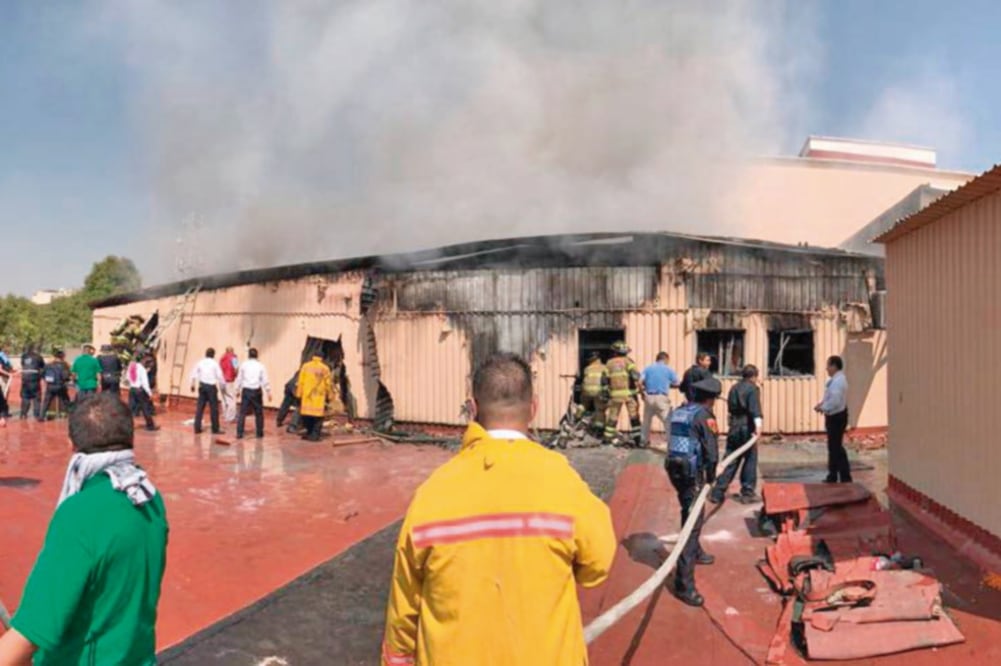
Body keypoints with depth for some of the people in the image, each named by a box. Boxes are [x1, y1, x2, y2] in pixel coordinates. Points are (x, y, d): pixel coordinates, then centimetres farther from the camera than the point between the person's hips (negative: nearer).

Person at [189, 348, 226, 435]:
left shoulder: (200, 362, 6)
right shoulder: (214, 363, -5)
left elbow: (194, 373, 8)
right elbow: (220, 376, -7)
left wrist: (193, 384, 17)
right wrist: (223, 386, 4)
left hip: (202, 386, 4)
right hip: (211, 386, -4)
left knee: (200, 407, 9)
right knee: (214, 408, 2)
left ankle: (197, 428, 10)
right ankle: (215, 429, 7)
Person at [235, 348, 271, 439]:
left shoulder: (244, 365, 3)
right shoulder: (261, 366, 0)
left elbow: (239, 378, 7)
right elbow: (265, 380, -2)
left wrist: (238, 390, 18)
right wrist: (268, 392, 3)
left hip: (246, 390, 1)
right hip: (257, 391, 0)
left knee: (242, 412, 2)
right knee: (259, 413, 11)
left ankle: (239, 433, -3)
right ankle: (259, 433, 15)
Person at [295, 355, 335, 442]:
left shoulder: (305, 366, 3)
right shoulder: (325, 369, -1)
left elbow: (300, 382, 2)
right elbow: (329, 384, 0)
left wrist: (298, 394, 10)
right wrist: (331, 396, 9)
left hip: (306, 396, 2)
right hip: (319, 398, -1)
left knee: (306, 416, 11)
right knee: (318, 416, 3)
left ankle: (310, 433, 17)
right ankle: (315, 435, 0)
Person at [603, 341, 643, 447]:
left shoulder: (609, 363, 10)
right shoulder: (627, 361, 1)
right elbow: (635, 374, -13)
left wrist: (606, 392, 16)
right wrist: (641, 387, -13)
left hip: (615, 394, 2)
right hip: (629, 392, -2)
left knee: (612, 417, 13)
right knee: (634, 417, 4)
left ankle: (608, 438, 17)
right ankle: (637, 438, 3)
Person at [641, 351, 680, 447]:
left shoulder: (648, 368, 8)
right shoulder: (669, 369, 3)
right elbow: (676, 384, 4)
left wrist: (643, 392, 10)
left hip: (649, 397, 3)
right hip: (662, 398, -3)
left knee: (647, 420, 18)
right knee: (668, 421, -2)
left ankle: (644, 441, 28)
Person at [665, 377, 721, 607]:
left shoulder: (677, 411, 11)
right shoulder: (704, 415, -12)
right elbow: (712, 452, -16)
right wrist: (711, 477, -1)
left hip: (675, 469, 8)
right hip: (692, 473, -8)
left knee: (691, 515, 29)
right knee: (692, 523, -8)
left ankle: (695, 553, 50)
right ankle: (684, 583, -9)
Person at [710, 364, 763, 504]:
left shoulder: (734, 388, 14)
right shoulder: (753, 388, -7)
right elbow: (755, 408, -23)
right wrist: (758, 424, -33)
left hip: (733, 428, 6)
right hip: (747, 428, -6)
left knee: (730, 461, 9)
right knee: (750, 460, 6)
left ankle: (718, 493, 7)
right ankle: (748, 493, 9)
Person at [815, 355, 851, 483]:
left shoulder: (837, 381, -22)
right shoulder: (836, 379, 11)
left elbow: (835, 401, -29)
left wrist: (823, 407, -16)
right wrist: (823, 403, 5)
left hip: (836, 417, -11)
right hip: (835, 416, 11)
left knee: (836, 447, -3)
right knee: (833, 447, 16)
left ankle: (845, 478, 4)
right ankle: (833, 477, 26)